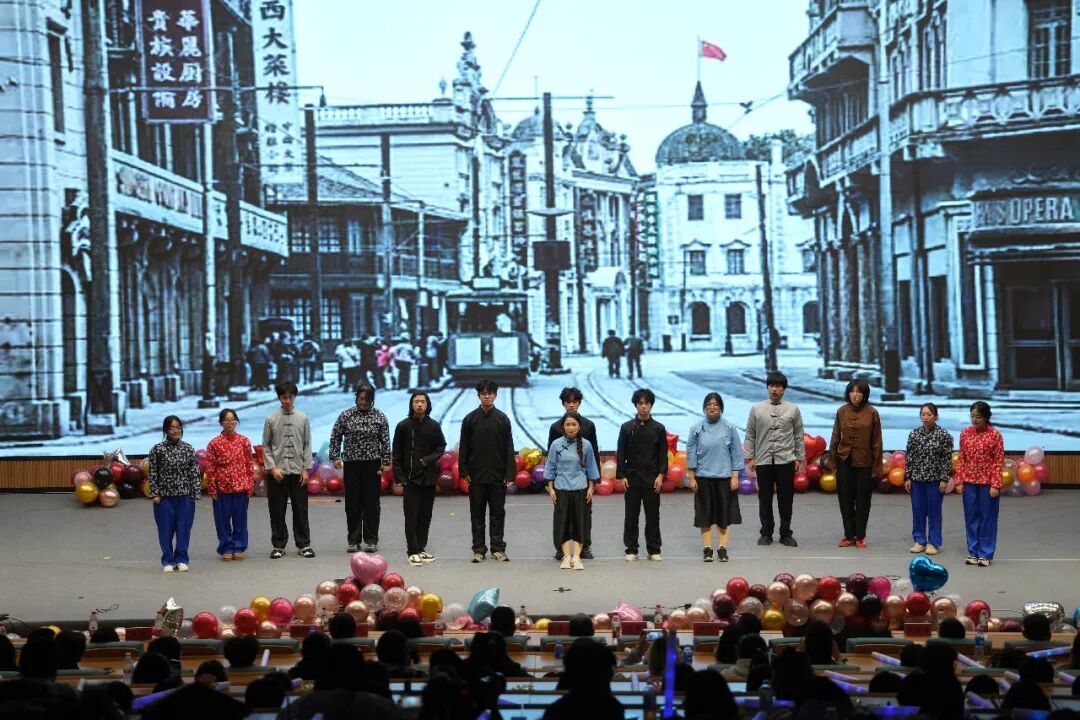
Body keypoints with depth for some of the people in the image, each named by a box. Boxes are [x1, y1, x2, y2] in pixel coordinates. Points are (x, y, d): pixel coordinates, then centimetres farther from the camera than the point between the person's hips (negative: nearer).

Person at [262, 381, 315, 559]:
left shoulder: (303, 419, 4)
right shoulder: (271, 419, 1)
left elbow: (307, 445, 5)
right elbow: (266, 446, 2)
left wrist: (305, 469, -2)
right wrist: (273, 467, -8)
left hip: (298, 471, 0)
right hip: (277, 472, 0)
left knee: (300, 510, 3)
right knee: (277, 511, 4)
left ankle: (304, 545, 11)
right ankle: (279, 546, 14)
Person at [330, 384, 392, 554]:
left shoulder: (379, 417, 2)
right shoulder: (346, 416, 2)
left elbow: (385, 441, 3)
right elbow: (335, 437, 7)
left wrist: (386, 461, -2)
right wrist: (335, 457, -1)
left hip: (372, 464, 0)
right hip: (351, 464, 0)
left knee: (372, 502, 1)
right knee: (352, 503, 3)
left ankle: (371, 541, 8)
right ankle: (353, 541, 10)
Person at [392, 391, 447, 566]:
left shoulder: (434, 426, 5)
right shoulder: (403, 426, -1)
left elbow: (441, 447, 12)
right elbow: (396, 454, 1)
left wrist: (429, 459, -7)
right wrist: (399, 478, -5)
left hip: (429, 477, 3)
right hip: (410, 478, -3)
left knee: (426, 515, 7)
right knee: (411, 516, -4)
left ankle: (421, 548, 15)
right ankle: (413, 551, -1)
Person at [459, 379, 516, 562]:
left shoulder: (502, 419, 3)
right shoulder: (470, 419, 3)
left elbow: (509, 448, 3)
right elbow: (463, 448, 4)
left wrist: (509, 473, -4)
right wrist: (464, 471, -3)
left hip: (497, 476, 0)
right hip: (476, 476, 0)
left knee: (498, 513, 4)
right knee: (477, 514, 5)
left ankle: (498, 549, 12)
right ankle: (478, 549, 11)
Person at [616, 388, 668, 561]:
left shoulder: (659, 429, 4)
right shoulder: (627, 427, 3)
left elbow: (663, 454, 5)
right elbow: (620, 454, 3)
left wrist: (660, 475, -5)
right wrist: (622, 476, -4)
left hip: (652, 478, 0)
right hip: (632, 477, 0)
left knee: (653, 515, 3)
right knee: (631, 515, 3)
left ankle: (654, 550, 11)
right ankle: (631, 550, 10)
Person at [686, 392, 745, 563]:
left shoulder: (729, 428, 0)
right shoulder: (697, 428, 1)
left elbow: (736, 453, 3)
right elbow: (691, 453, 4)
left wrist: (735, 477, -2)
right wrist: (692, 478, 1)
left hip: (724, 477, 0)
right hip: (703, 477, 0)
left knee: (723, 512, 4)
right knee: (705, 513, 4)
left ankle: (722, 548, 11)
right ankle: (707, 548, 11)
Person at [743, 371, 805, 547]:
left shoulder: (793, 410, 5)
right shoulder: (757, 409, 5)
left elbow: (799, 436, 7)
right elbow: (750, 436, 7)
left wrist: (800, 459, 3)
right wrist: (750, 458, 1)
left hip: (786, 461, 0)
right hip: (763, 461, 1)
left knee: (786, 499, 4)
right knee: (765, 499, 6)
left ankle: (786, 534, 13)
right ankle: (766, 533, 16)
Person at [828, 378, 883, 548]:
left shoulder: (872, 413, -5)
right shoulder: (842, 411, 1)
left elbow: (876, 441, -3)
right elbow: (835, 437, 6)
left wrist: (876, 465, -3)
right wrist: (832, 459, 4)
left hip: (864, 463, -2)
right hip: (844, 462, 2)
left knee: (862, 500, 6)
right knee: (845, 500, 6)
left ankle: (860, 536, 16)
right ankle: (848, 535, 17)